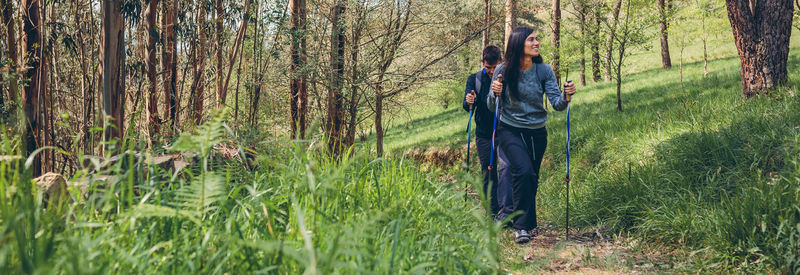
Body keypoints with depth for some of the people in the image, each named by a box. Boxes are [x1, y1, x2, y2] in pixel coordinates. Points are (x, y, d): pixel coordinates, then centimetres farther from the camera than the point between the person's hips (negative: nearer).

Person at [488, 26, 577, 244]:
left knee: (532, 179, 12)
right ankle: (521, 225, -15)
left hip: (537, 132, 3)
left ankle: (528, 223, 34)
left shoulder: (544, 70, -5)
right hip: (510, 130, -3)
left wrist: (565, 96, -30)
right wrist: (495, 94, -28)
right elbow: (492, 107, -7)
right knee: (523, 171, -24)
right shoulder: (503, 71, -10)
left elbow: (556, 104, -9)